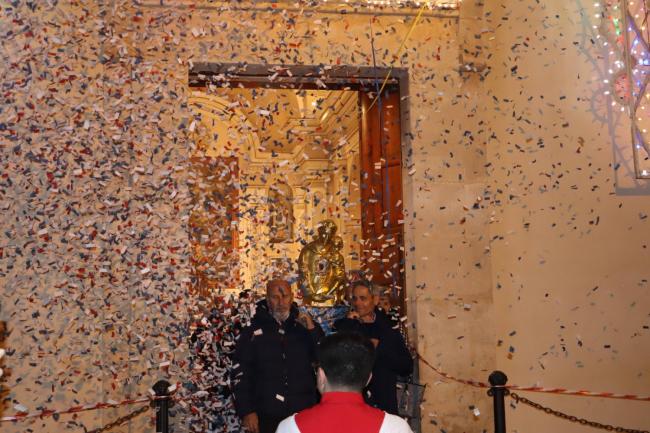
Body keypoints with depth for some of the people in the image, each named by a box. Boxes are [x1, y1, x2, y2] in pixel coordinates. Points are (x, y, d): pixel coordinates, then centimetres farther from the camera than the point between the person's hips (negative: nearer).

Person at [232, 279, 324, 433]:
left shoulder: (305, 328, 5)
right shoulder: (253, 332, 1)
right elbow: (240, 373, 0)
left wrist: (313, 330, -11)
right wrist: (247, 411, -7)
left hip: (305, 413, 1)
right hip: (267, 415, -1)